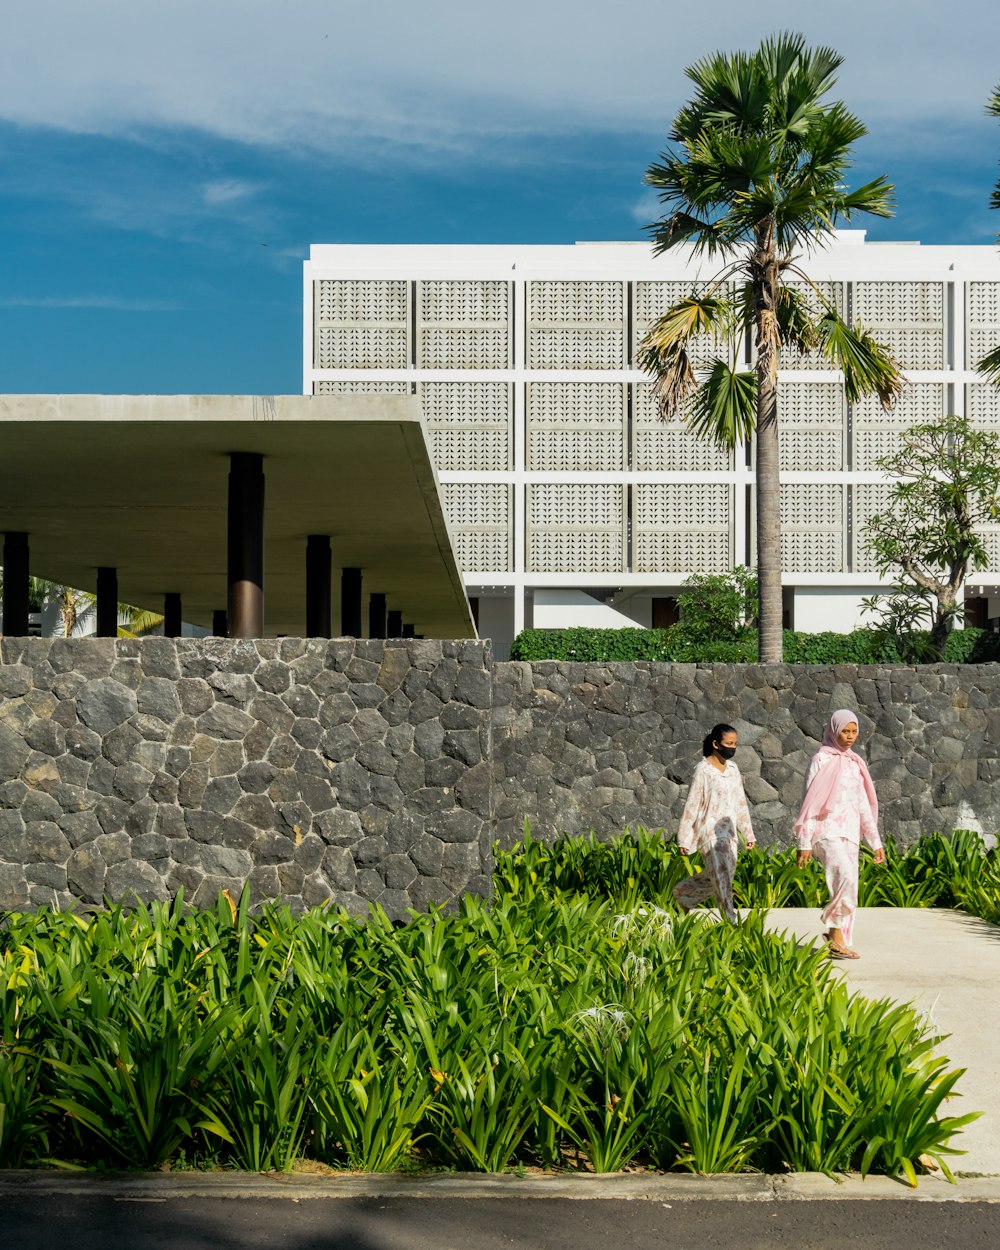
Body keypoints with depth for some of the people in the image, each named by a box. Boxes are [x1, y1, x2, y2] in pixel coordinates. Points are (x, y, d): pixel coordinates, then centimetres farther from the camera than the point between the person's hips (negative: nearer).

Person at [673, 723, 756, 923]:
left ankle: (683, 892, 35)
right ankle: (731, 922, -4)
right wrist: (684, 840, -9)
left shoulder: (732, 768, 8)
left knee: (715, 878, 13)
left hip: (728, 831, 7)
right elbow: (692, 805, -10)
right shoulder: (703, 770, -12)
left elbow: (740, 802, 15)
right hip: (709, 832, -7)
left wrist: (748, 833, 14)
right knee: (722, 878, -9)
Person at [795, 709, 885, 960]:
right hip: (827, 832, -6)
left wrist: (876, 842, 16)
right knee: (846, 877, -27)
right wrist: (804, 843, -9)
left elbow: (863, 805, 19)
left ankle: (840, 944, 12)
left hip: (850, 833, 7)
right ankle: (836, 931, -13)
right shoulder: (822, 760, -3)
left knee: (848, 889, 4)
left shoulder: (855, 764, 15)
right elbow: (810, 802, -5)